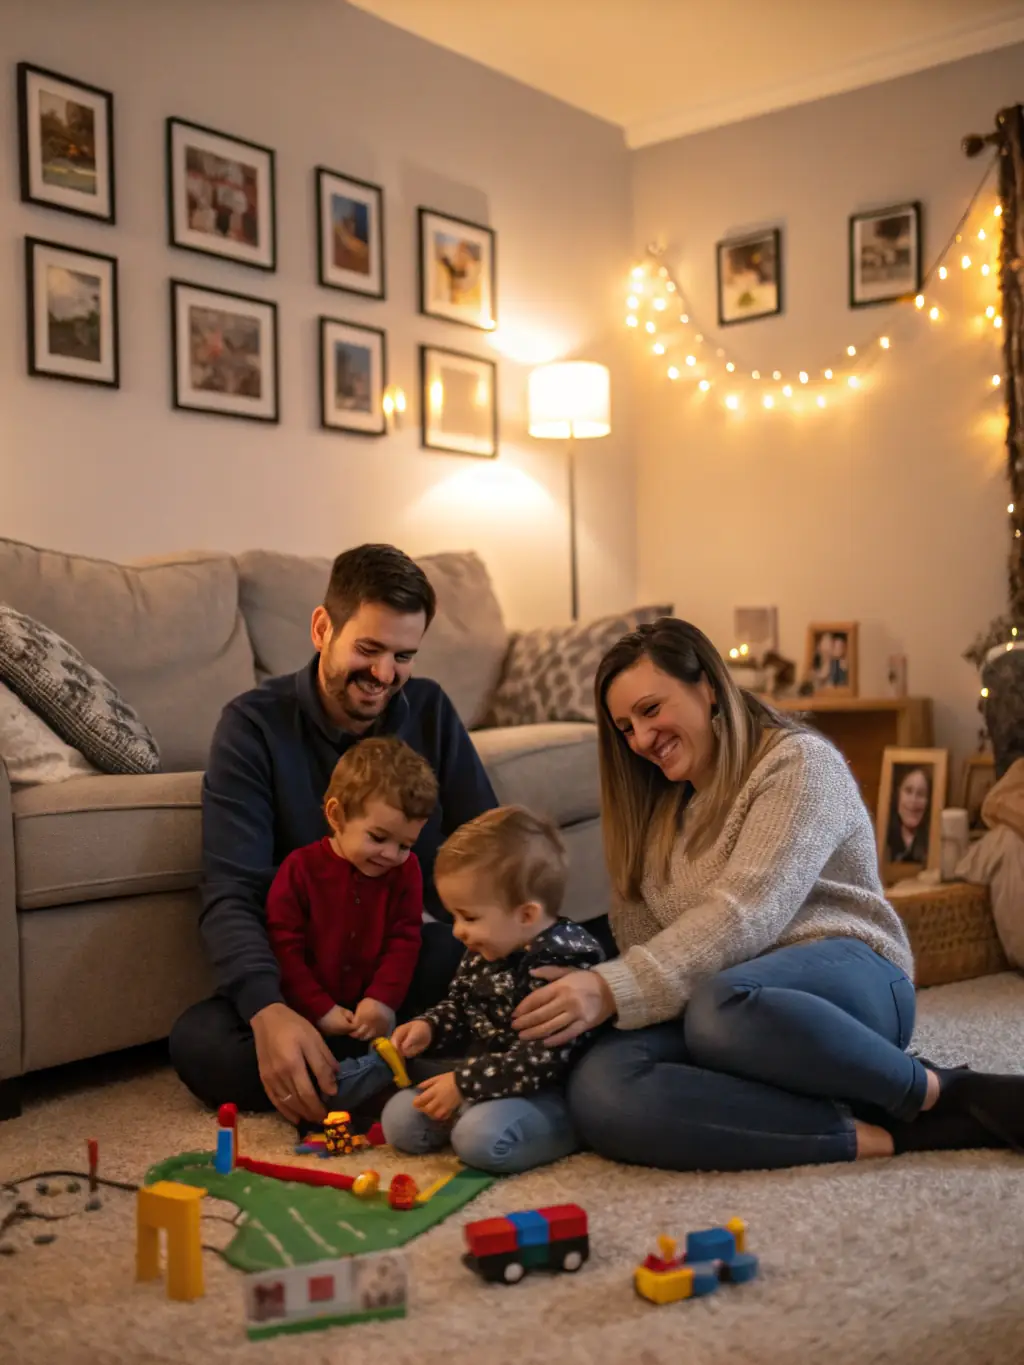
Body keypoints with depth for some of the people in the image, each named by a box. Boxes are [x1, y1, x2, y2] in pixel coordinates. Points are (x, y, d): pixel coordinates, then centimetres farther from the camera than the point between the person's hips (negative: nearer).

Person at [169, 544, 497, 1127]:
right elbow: (230, 893, -17)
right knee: (199, 1041, -32)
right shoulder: (254, 724, -7)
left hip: (422, 959, 1)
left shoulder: (430, 711, 3)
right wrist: (269, 1011, -36)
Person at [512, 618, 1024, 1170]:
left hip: (846, 980, -5)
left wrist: (614, 991, -28)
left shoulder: (798, 761, -4)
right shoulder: (656, 808, 19)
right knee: (600, 1095, -29)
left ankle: (938, 1092, -20)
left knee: (721, 1008, -42)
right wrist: (586, 986, -14)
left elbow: (746, 915, -18)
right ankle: (878, 1135, -32)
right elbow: (639, 937, 9)